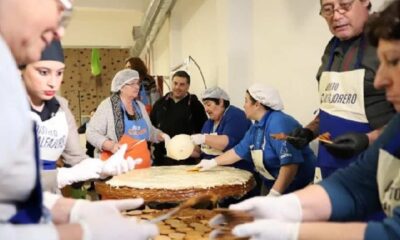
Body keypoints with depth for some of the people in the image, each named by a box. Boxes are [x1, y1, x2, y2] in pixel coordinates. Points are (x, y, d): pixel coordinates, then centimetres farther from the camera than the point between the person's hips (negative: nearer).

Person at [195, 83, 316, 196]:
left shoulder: (278, 123, -24)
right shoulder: (256, 127, 6)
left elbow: (289, 163, -31)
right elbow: (238, 151, 17)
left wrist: (274, 194, -31)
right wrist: (212, 162, 20)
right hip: (274, 186, 8)